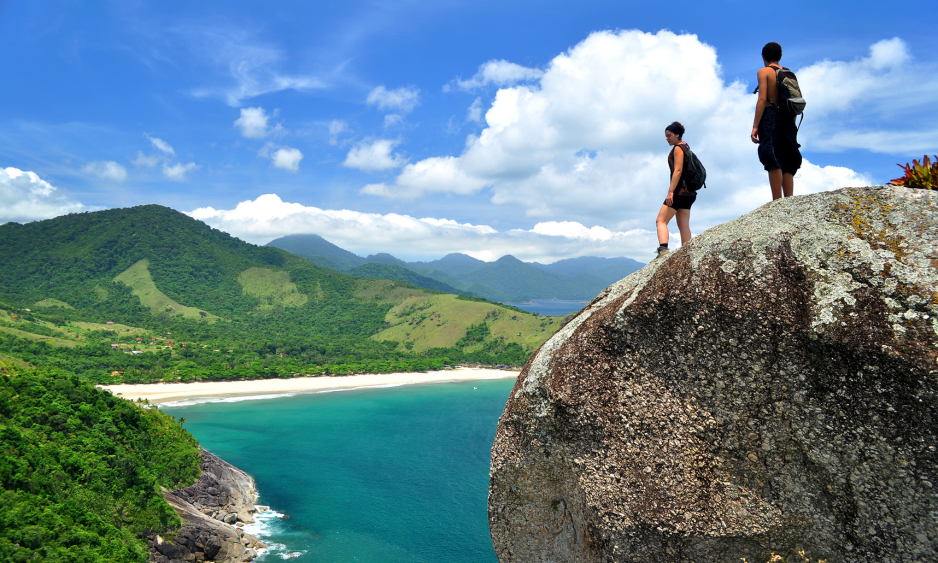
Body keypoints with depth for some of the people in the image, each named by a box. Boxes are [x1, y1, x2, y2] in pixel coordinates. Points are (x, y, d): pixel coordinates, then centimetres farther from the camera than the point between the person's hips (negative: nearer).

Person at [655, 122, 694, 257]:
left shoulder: (678, 148, -7)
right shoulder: (685, 148, 22)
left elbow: (678, 171, -17)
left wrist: (670, 191, -22)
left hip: (680, 190, -10)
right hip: (688, 192, 10)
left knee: (661, 221, -11)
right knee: (684, 226, 6)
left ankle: (663, 248, -28)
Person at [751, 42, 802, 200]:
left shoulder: (764, 72, 2)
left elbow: (762, 99, -10)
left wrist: (755, 126, -13)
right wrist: (792, 128, 21)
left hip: (770, 117, -6)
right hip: (788, 120, 6)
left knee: (773, 163, -13)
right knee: (787, 164, 5)